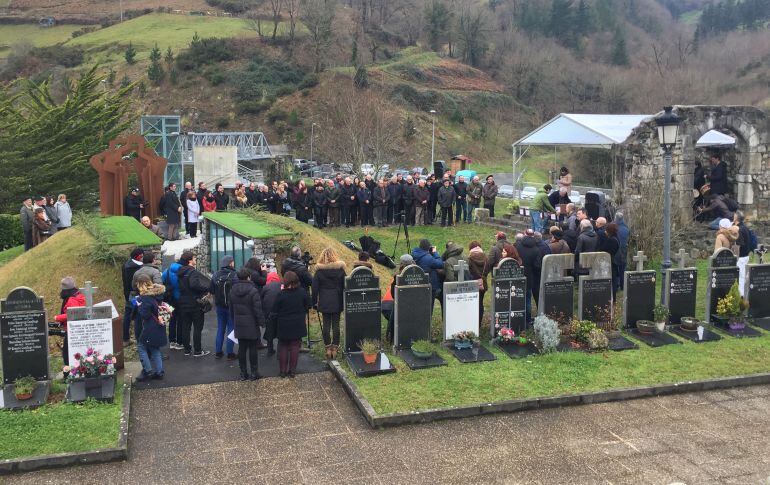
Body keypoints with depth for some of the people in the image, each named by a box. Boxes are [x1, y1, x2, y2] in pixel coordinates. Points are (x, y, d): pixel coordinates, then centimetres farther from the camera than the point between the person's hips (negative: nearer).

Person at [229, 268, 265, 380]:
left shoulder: (233, 291, 4)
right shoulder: (253, 291, -16)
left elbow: (230, 308, 13)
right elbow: (258, 310, -16)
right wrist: (261, 322, -6)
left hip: (238, 325, 5)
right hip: (251, 325, -5)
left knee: (242, 348, 10)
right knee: (253, 348, 3)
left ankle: (243, 373, 14)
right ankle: (254, 372, 8)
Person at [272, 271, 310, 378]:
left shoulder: (281, 294, -17)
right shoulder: (302, 292, -10)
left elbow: (275, 311, -10)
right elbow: (308, 306, 3)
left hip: (283, 326, -2)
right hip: (298, 325, 2)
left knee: (283, 346, 11)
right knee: (295, 346, 10)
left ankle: (283, 370, 13)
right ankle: (292, 370, 11)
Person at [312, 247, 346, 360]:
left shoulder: (319, 270, -4)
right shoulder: (340, 269, -1)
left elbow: (315, 288, -1)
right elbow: (344, 286, 2)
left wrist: (314, 302, 7)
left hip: (324, 302, 0)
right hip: (337, 302, 1)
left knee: (326, 324, 5)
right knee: (336, 324, 5)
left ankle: (328, 349, 7)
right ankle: (335, 348, 7)